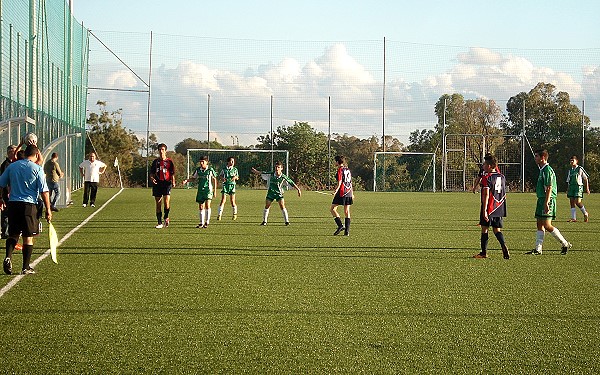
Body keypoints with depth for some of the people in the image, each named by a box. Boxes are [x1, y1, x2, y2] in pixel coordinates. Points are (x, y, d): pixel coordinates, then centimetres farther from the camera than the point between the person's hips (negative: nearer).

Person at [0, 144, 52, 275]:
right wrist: (48, 209, -3)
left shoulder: (12, 166, 7)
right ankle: (26, 268, 10)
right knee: (28, 237, 6)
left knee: (13, 234, 15)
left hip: (12, 204, 4)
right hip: (29, 205, -3)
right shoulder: (37, 169, -4)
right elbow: (44, 191, -7)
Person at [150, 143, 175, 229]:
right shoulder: (155, 161, 13)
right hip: (157, 184, 3)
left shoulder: (169, 161, 6)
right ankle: (159, 223, 8)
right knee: (158, 203, 2)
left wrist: (173, 182, -9)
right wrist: (152, 178, -6)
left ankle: (166, 217, 5)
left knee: (167, 201, -19)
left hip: (166, 183, -3)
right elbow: (151, 173, 15)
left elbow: (172, 174, 7)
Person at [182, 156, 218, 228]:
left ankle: (207, 222, -8)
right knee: (201, 207, 5)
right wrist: (187, 180, -6)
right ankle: (202, 223, 15)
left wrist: (214, 190, 4)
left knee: (207, 205, -17)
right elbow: (193, 178, 13)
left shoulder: (210, 170, -4)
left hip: (208, 190, -3)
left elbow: (214, 180, 5)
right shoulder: (198, 170, 3)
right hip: (200, 190, 4)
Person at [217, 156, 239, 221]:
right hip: (225, 185, -1)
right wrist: (222, 178, -7)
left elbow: (237, 178, 17)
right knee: (223, 201, -10)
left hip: (232, 185, 1)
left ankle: (235, 213, 20)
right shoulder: (224, 169, 4)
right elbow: (220, 175, 15)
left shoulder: (235, 169, 9)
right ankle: (219, 214, -8)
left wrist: (235, 177, -6)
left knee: (232, 201, 0)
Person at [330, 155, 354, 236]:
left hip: (342, 192, -8)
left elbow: (340, 182, -16)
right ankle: (347, 231, 5)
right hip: (349, 193, 8)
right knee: (347, 212, 8)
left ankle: (340, 225, -11)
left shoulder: (340, 170, -7)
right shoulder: (348, 170, 14)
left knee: (332, 209, 0)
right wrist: (352, 193, 26)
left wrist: (336, 191, -24)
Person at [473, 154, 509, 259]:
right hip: (500, 209, 6)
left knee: (484, 229, 5)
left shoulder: (486, 177, -11)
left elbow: (486, 195, -18)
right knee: (497, 230, 10)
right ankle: (504, 248, -11)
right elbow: (504, 194, 16)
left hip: (489, 208, -6)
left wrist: (484, 210, -19)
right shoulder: (502, 177, 11)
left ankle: (484, 252, 10)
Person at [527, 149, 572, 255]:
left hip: (548, 200, -10)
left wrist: (546, 203, -24)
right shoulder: (542, 170, 17)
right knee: (540, 225, 8)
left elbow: (549, 188, -20)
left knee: (547, 226, -10)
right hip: (541, 199, 10)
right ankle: (538, 249, 9)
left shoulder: (547, 170, -14)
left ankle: (565, 244, 0)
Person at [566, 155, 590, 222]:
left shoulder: (580, 169, -1)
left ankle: (585, 214, 7)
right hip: (571, 187, 6)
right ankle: (573, 218, 2)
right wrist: (568, 189, 15)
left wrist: (587, 188, -2)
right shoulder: (570, 170, 15)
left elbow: (586, 178, 2)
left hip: (578, 187, -6)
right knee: (572, 202, 0)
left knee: (578, 202, -15)